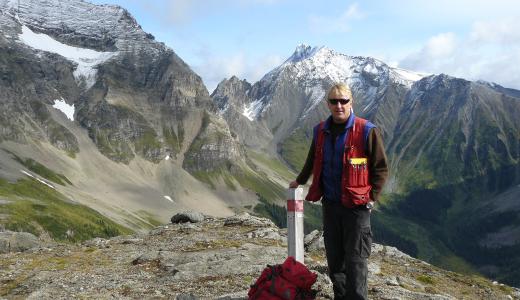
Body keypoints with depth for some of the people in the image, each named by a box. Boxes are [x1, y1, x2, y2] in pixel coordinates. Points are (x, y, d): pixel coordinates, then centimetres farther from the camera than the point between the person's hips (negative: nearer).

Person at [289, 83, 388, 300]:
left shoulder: (366, 131, -9)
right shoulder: (321, 131, 6)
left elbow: (381, 168, -4)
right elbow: (312, 160, 23)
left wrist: (372, 198, -10)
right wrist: (299, 181, 34)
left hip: (356, 206, -5)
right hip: (329, 204, 5)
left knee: (355, 261, 0)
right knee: (334, 258, 14)